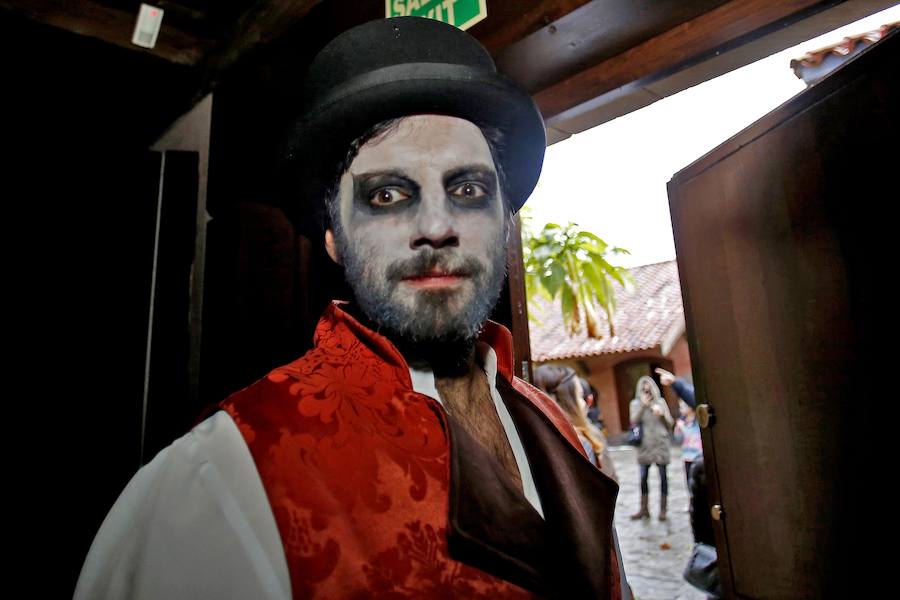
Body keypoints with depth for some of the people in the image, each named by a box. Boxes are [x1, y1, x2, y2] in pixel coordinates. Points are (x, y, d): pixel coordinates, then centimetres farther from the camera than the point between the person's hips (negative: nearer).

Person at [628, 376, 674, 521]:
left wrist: (662, 414, -14)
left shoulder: (660, 401, 4)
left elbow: (670, 424, 5)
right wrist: (643, 406, -16)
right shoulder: (635, 403, 5)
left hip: (660, 443, 0)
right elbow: (633, 422, -8)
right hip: (644, 444, 1)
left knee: (663, 476, 3)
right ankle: (644, 509, 15)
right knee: (643, 477, 3)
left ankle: (663, 509, 13)